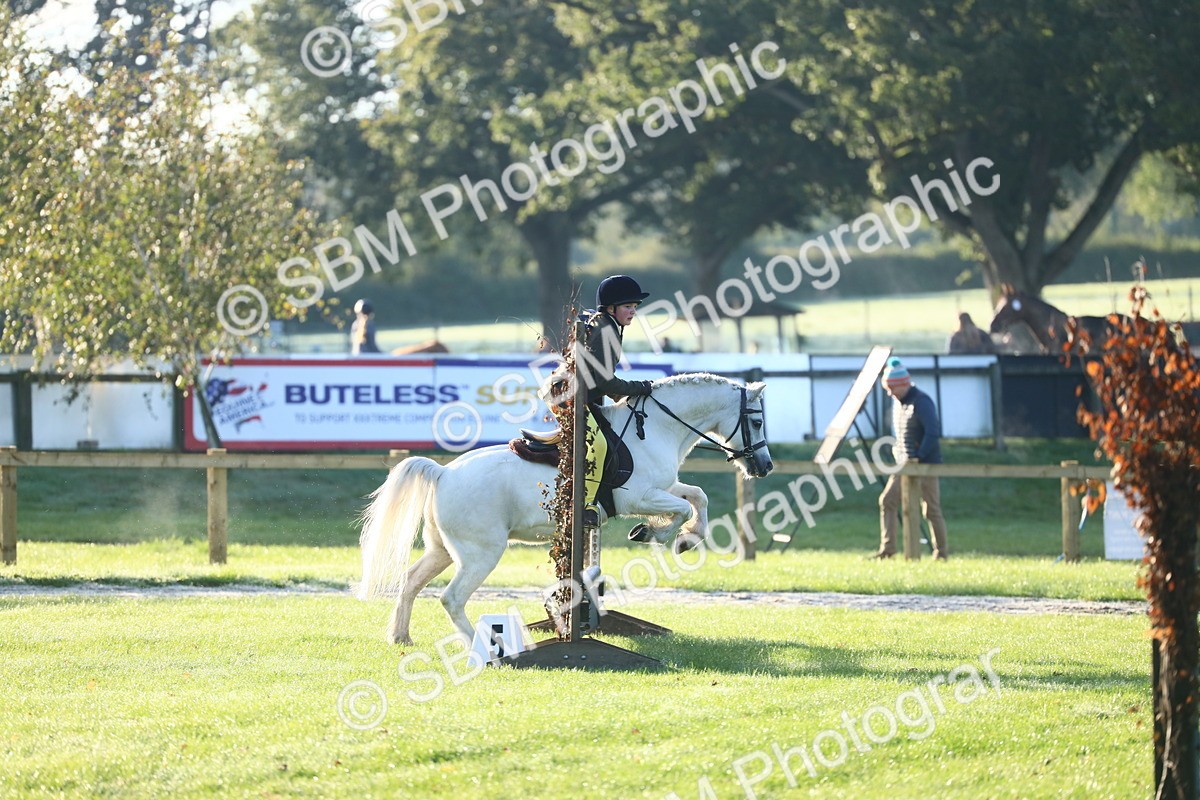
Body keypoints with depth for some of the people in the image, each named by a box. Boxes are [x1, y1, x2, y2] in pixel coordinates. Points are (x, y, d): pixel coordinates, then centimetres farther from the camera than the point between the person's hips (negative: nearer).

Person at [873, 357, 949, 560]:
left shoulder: (922, 402, -14)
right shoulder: (897, 402, 12)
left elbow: (933, 433, -21)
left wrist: (918, 458, -23)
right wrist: (897, 450, 8)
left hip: (925, 464, -8)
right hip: (904, 464, 8)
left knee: (931, 509, -2)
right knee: (887, 501, -5)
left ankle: (941, 552, 8)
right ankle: (887, 548, -5)